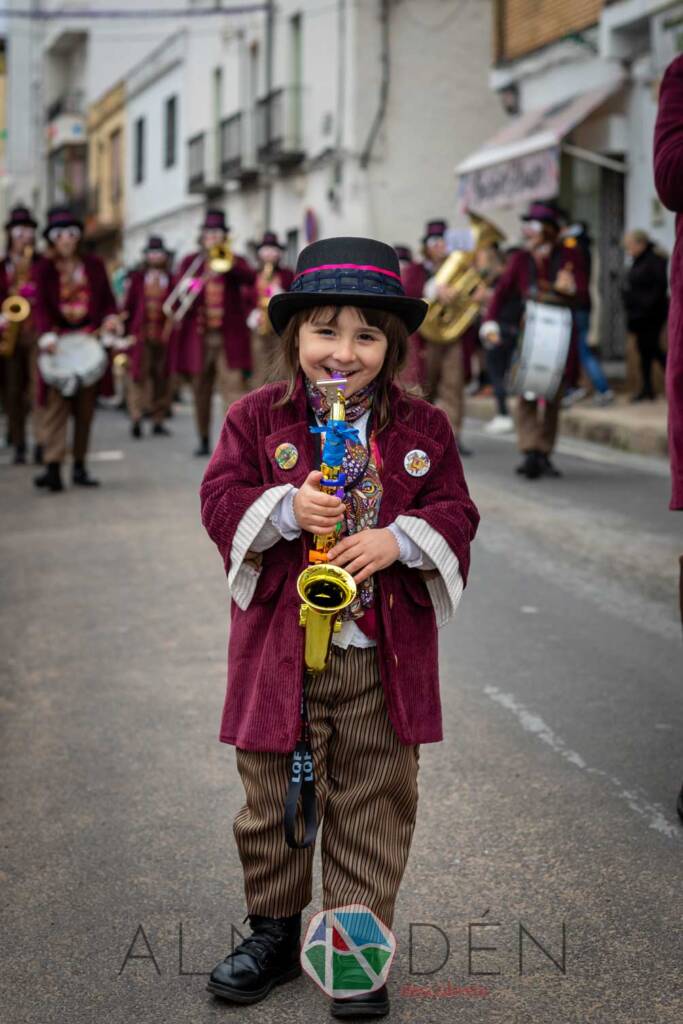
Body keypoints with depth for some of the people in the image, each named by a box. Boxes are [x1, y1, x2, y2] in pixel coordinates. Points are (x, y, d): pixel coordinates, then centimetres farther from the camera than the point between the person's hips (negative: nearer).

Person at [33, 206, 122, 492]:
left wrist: (111, 317, -10)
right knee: (56, 404, -11)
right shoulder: (44, 269, 3)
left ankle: (79, 467, 13)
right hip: (59, 342, -3)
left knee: (86, 407, 5)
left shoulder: (94, 265, 11)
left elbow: (107, 298, 12)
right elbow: (41, 305, -6)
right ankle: (53, 467, -18)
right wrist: (47, 335, -22)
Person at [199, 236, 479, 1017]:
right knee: (273, 798, 12)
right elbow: (220, 501, -5)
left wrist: (398, 538, -19)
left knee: (373, 804, 8)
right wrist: (286, 509, -23)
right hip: (279, 649, 0)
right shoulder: (256, 417, 0)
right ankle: (273, 931, 31)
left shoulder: (422, 427, 2)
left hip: (384, 655, 0)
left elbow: (454, 514, 1)